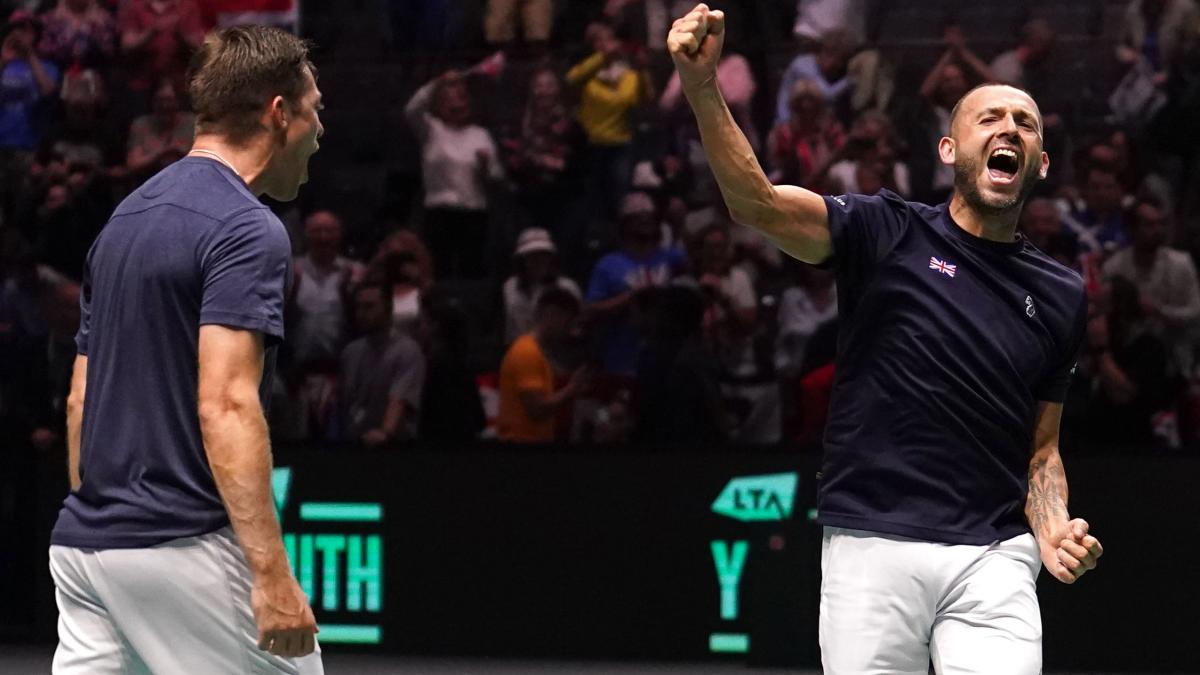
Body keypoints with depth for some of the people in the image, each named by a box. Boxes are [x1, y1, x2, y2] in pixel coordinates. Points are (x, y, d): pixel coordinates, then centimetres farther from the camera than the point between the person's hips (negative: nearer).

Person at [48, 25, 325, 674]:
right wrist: (271, 573, -24)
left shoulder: (124, 219, 17)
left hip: (83, 543, 8)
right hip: (182, 545, -8)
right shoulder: (248, 231, -11)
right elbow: (225, 407, -21)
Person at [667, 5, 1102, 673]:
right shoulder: (888, 233, 2)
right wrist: (702, 88, -29)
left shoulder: (1061, 294, 13)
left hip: (992, 560, 2)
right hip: (871, 545, -2)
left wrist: (1053, 529, -3)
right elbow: (759, 203, -14)